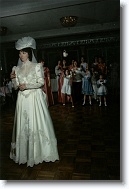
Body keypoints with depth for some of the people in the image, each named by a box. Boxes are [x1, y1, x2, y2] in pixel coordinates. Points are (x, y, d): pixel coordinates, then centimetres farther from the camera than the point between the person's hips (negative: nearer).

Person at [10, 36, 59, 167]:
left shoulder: (36, 66, -1)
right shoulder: (17, 68, 11)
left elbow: (41, 82, -7)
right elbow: (16, 86, 11)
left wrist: (27, 86, -15)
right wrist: (13, 78, -7)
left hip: (34, 98, -4)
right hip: (22, 99, 4)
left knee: (36, 123, 0)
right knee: (23, 123, 8)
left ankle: (39, 151, 17)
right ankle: (24, 152, 24)